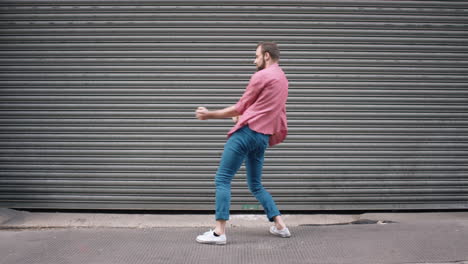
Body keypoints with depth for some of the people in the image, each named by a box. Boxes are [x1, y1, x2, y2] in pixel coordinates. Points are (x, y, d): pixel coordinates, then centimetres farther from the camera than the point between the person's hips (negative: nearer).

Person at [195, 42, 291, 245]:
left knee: (222, 180, -6)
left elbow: (240, 108, -2)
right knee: (256, 186, 18)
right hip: (263, 137, 9)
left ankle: (219, 232, -9)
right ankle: (280, 226, 16)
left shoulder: (262, 76, -6)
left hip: (247, 132, -9)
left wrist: (210, 115, 5)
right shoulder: (282, 79, 21)